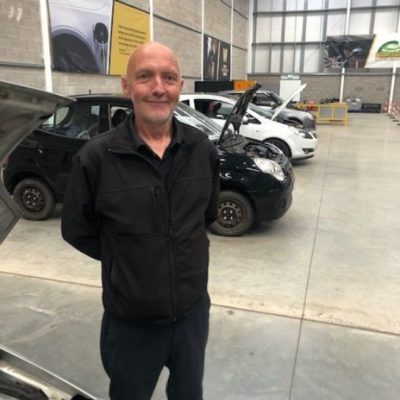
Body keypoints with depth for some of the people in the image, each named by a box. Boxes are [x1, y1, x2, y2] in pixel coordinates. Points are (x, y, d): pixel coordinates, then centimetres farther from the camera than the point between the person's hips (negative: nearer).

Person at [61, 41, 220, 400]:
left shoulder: (203, 150, -6)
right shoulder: (97, 157, -17)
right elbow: (77, 231, -5)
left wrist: (181, 249, 5)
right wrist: (127, 259, -1)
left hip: (193, 309, 3)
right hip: (131, 321, -2)